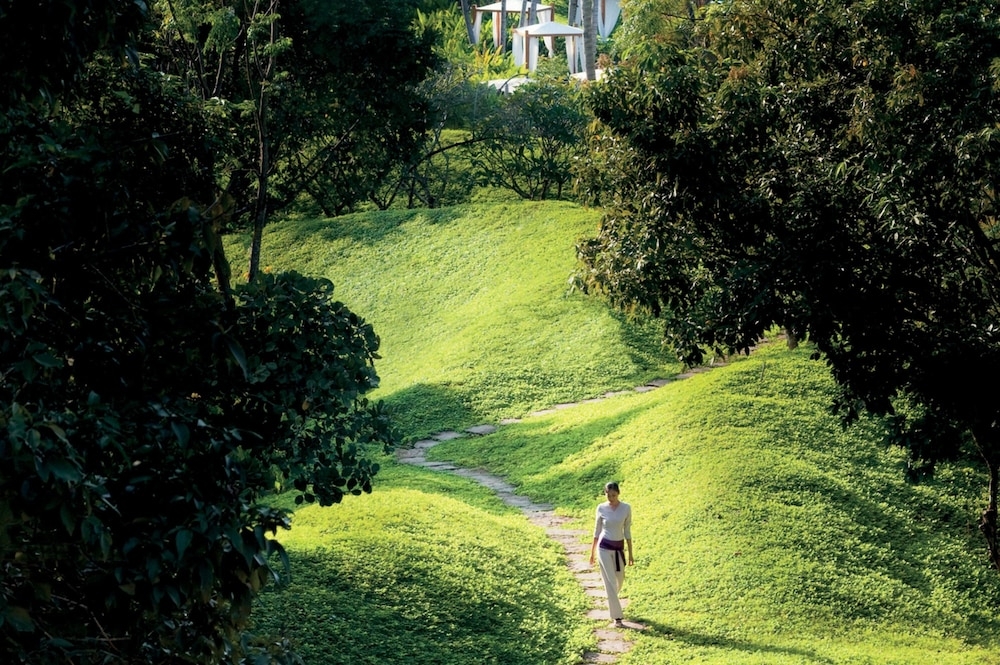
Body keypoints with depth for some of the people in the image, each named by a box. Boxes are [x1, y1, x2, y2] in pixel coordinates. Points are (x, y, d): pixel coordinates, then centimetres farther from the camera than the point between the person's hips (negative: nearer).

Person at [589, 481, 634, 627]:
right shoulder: (601, 508, -7)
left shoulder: (626, 508, -4)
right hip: (604, 548, -2)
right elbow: (597, 531, 3)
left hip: (619, 547, 3)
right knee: (610, 582, -4)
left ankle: (611, 602, 47)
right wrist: (592, 552, 6)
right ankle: (617, 616, -1)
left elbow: (627, 531, 1)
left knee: (620, 580, 16)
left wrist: (630, 553, 2)